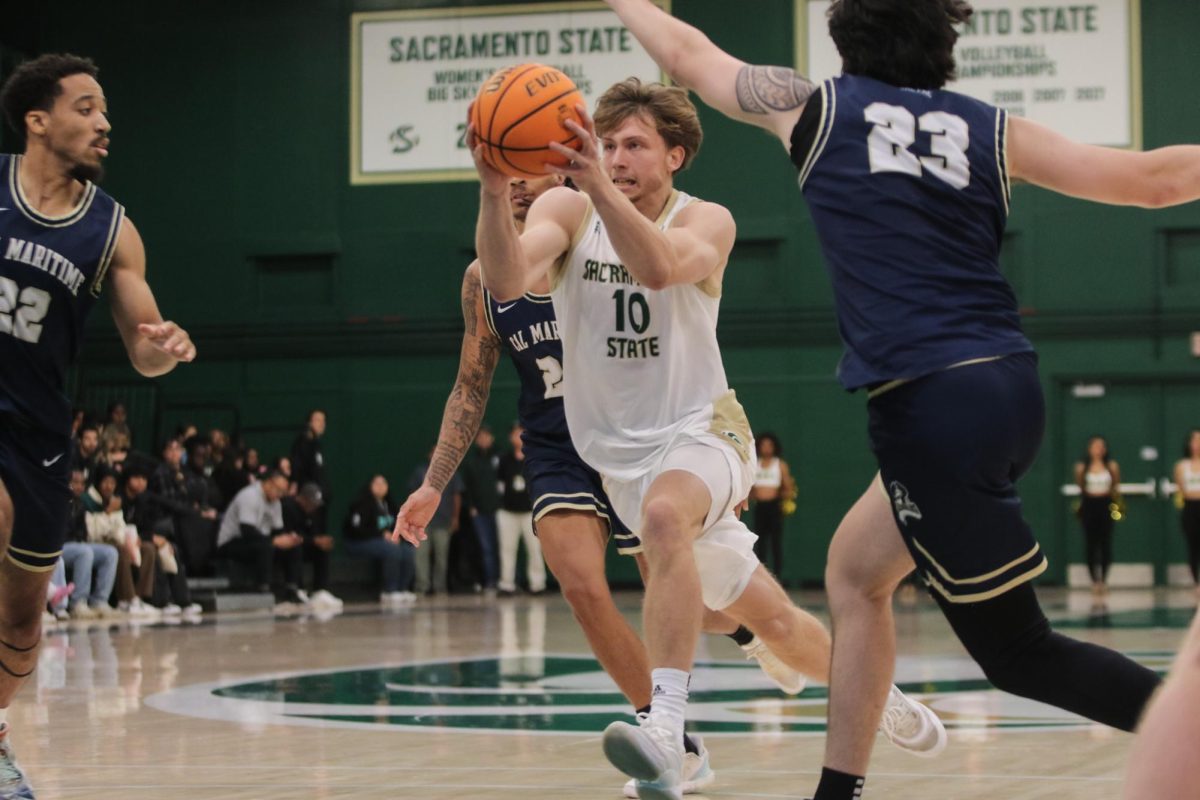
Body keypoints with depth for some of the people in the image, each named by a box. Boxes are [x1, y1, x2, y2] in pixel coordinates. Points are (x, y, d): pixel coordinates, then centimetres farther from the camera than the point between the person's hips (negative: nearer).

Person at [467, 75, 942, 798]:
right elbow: (507, 280, -26)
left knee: (664, 514, -38)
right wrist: (495, 192, -43)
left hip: (701, 430, -3)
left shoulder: (707, 222, -10)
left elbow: (660, 267, -35)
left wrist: (601, 188, -50)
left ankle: (667, 731, -46)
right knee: (770, 619, 11)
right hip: (622, 453, 3)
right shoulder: (568, 210, -5)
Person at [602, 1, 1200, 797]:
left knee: (1017, 651, 1)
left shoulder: (815, 104, 6)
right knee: (855, 573, 22)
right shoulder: (991, 128, 12)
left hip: (930, 404, -6)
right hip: (1010, 385, 6)